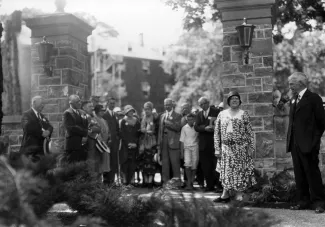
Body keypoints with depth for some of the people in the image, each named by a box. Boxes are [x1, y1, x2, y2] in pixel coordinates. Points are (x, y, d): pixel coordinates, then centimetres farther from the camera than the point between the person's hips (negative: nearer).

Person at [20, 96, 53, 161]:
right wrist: (41, 133, -21)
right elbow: (27, 127, -22)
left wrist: (48, 131, -11)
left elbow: (50, 127, 13)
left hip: (40, 148, 7)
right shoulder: (26, 115, -5)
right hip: (29, 148, -7)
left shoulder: (42, 116, 20)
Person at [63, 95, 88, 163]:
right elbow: (71, 128, -16)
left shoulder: (82, 113, 18)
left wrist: (85, 136, -6)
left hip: (83, 144, 7)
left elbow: (86, 126, 13)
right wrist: (85, 132, -10)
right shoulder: (67, 113, -5)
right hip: (73, 145, -7)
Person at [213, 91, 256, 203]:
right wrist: (217, 149, 3)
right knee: (226, 171, 4)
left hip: (241, 148, -2)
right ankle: (225, 195, 11)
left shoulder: (243, 114, 3)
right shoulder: (222, 114, 8)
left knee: (240, 171, -1)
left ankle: (239, 196, 6)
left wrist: (251, 147, -4)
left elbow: (250, 132, 3)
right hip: (226, 147, 2)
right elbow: (217, 133, 8)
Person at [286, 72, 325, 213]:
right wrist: (290, 140, 10)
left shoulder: (313, 98, -6)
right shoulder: (293, 100, 16)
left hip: (308, 143, -7)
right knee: (299, 174, 10)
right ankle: (303, 201, 18)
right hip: (295, 143, 7)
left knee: (312, 172, -2)